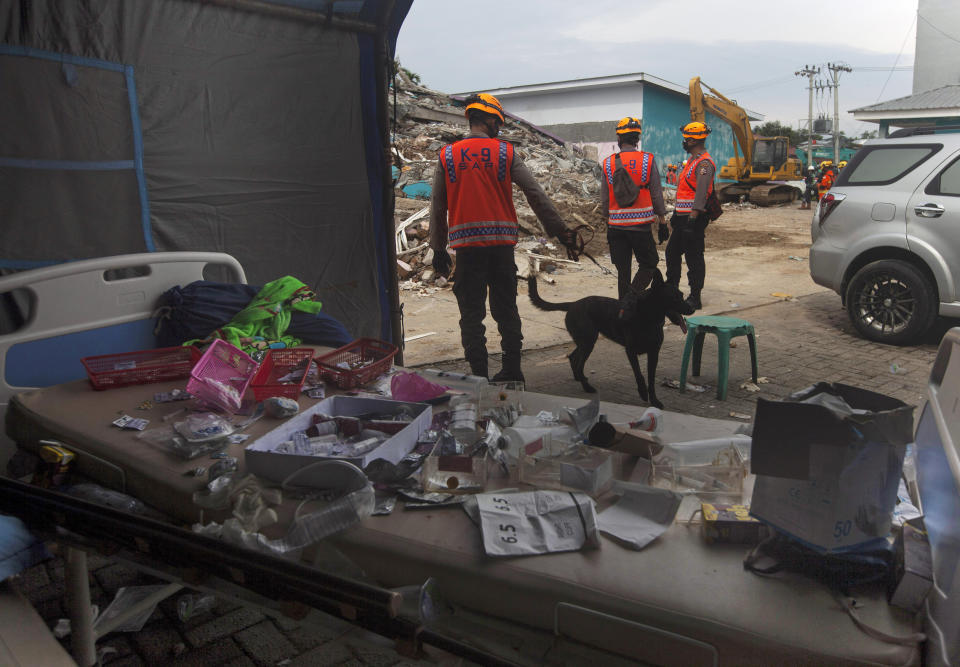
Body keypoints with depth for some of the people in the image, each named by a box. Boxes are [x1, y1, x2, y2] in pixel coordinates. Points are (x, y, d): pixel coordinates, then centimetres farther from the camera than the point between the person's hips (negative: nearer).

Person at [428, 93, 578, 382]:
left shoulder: (447, 156, 4)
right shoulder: (505, 153, 2)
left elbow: (437, 206, 5)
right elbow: (536, 195, -1)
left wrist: (438, 248, 11)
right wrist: (559, 230, 5)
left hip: (466, 244, 0)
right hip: (502, 243, 1)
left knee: (471, 313, 6)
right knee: (506, 309, 13)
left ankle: (478, 374, 7)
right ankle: (512, 371, 19)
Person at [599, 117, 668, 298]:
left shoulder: (608, 163, -1)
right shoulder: (648, 160, -6)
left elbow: (604, 197, 4)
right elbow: (656, 193, -1)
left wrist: (607, 217, 20)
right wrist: (661, 216, 12)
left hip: (616, 226, 2)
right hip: (641, 224, -2)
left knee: (623, 270, 11)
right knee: (649, 264, 10)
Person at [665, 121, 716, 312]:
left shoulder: (704, 163, -15)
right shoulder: (691, 160, 18)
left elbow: (701, 193, -23)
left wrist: (692, 218, -28)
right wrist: (676, 214, 25)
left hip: (694, 218, -10)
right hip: (682, 216, 10)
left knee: (694, 258, -5)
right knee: (672, 253, 18)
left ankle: (695, 298, 2)